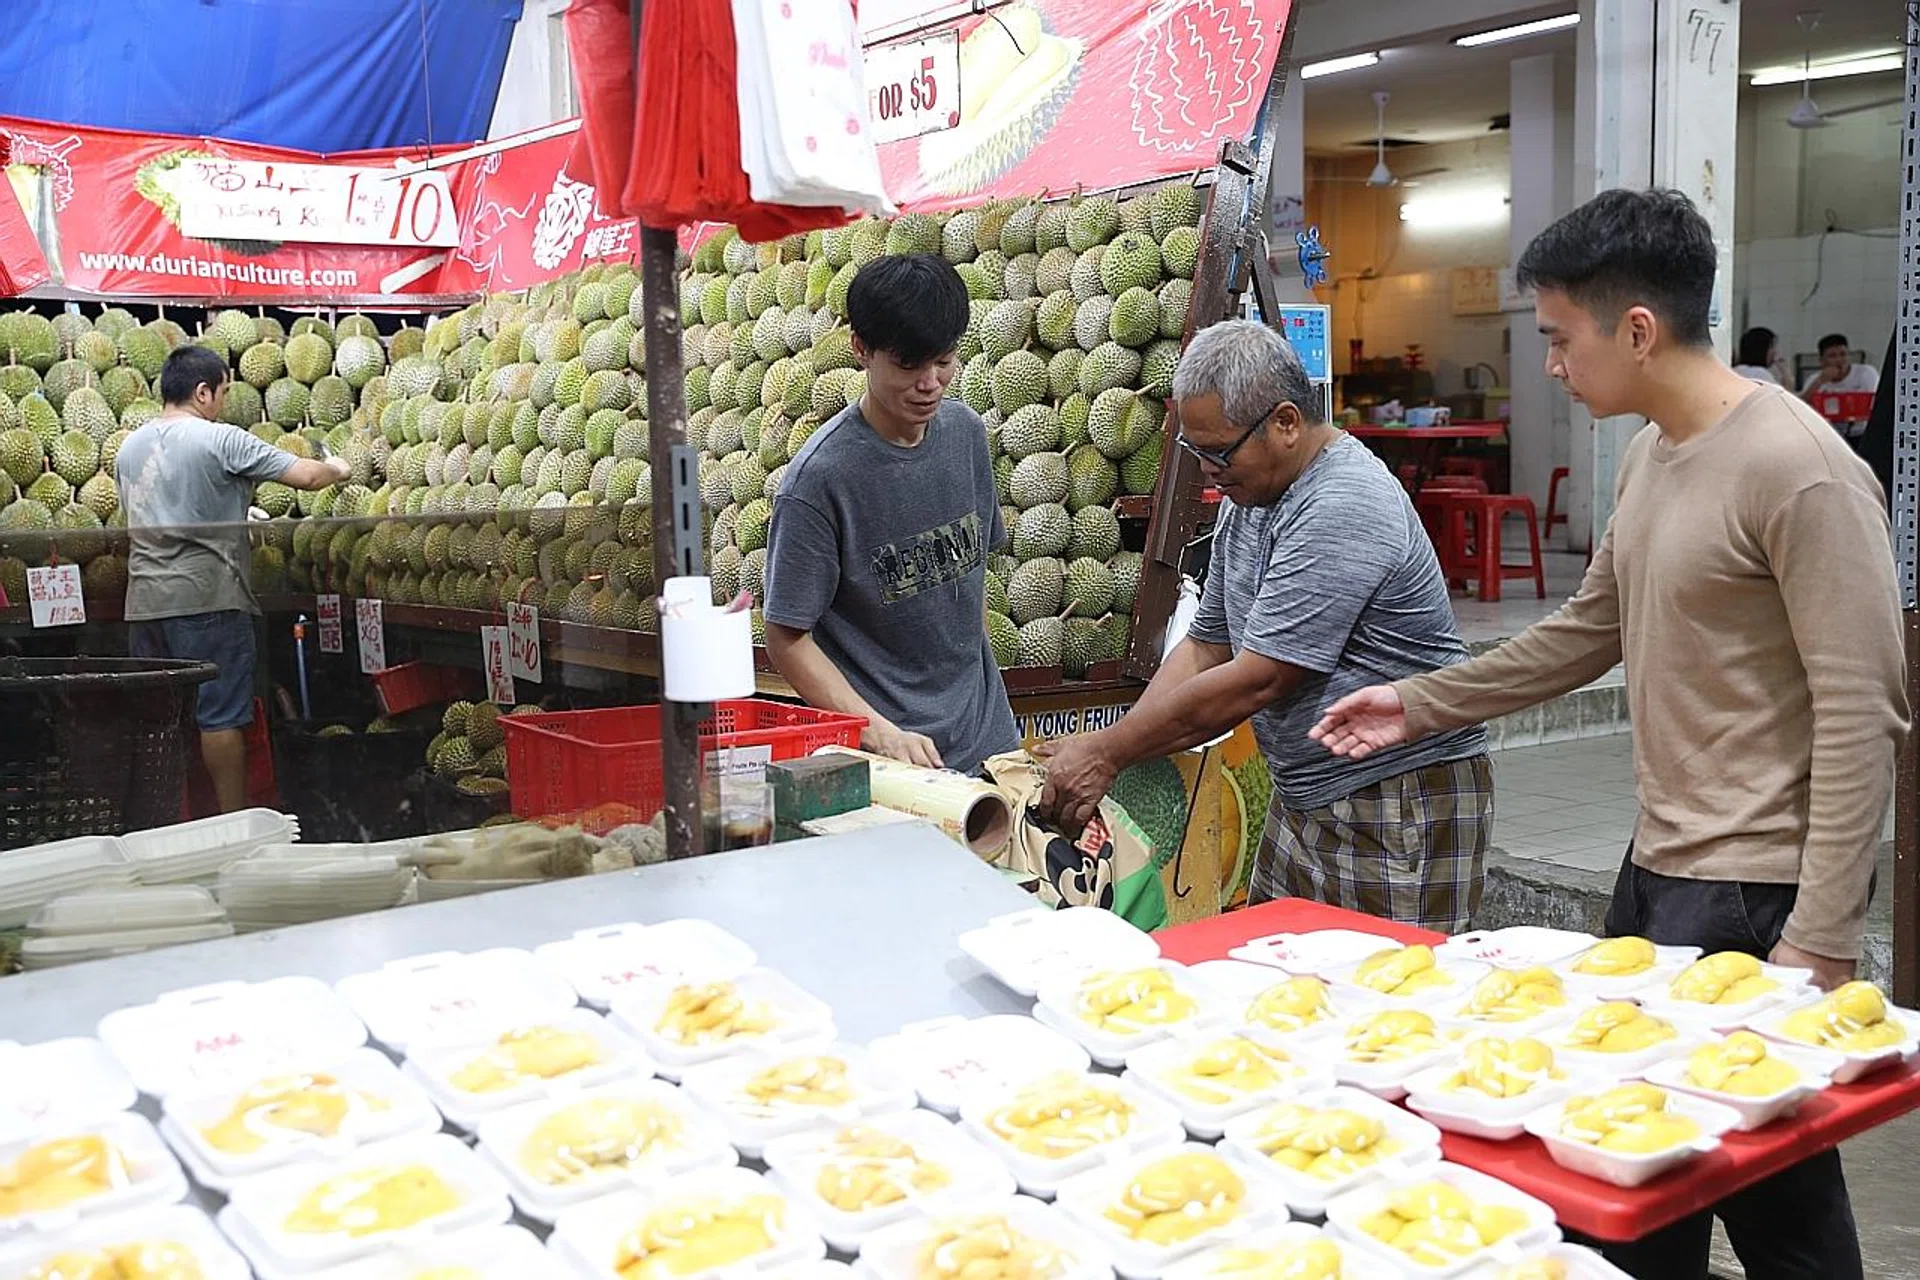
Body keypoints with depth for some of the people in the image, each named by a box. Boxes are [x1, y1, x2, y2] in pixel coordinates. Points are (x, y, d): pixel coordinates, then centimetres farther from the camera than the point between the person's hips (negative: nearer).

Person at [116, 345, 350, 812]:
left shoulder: (130, 447, 12)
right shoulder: (221, 440, -9)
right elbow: (306, 476, -10)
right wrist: (338, 470, 12)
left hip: (144, 600, 7)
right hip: (207, 598, -6)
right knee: (220, 717, -1)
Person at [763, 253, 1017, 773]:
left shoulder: (966, 431, 3)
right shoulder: (820, 476, -17)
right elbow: (786, 638, -14)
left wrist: (981, 694, 17)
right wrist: (880, 733, -24)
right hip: (887, 752, -6)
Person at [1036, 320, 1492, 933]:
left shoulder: (1345, 509, -22)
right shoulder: (1248, 494, 8)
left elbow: (1256, 681, -23)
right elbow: (1204, 649, 11)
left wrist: (1108, 752, -16)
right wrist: (1100, 751, -2)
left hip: (1402, 800, -9)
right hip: (1303, 796, 9)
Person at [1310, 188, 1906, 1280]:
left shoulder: (1800, 473, -17)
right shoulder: (1651, 454, 10)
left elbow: (1863, 716, -19)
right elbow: (1592, 631, 21)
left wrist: (1822, 936, -20)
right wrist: (1422, 704, 21)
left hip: (1755, 892, -8)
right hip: (1662, 863, 9)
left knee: (1772, 1190, -1)